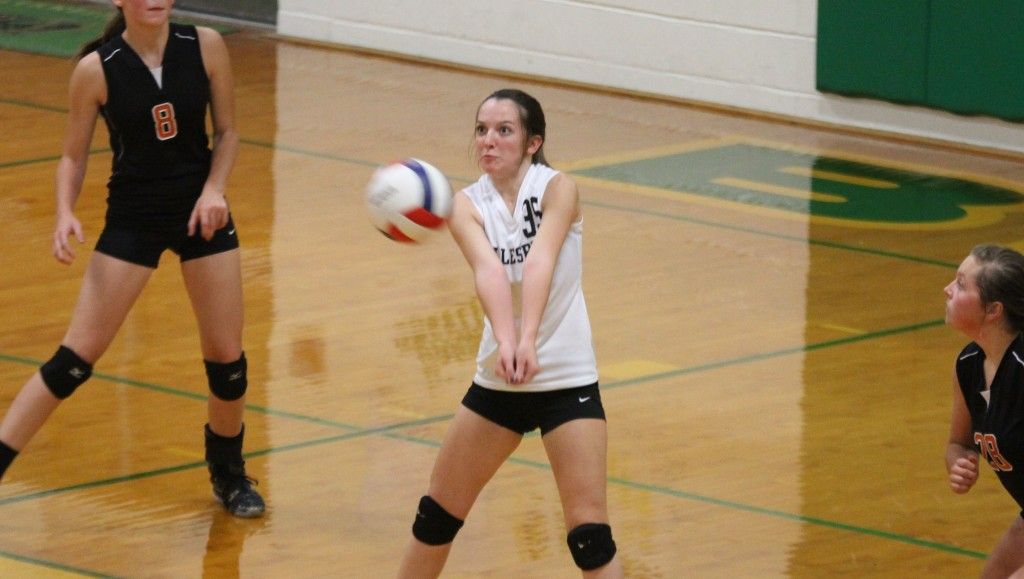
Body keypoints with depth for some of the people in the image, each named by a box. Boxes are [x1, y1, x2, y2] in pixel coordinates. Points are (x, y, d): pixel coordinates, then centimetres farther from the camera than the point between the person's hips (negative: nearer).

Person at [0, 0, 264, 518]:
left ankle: (228, 473, 29)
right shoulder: (96, 68, -14)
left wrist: (213, 189, -14)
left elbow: (226, 131, 3)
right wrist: (65, 213, -20)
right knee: (75, 359, -8)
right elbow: (73, 156, -3)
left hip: (201, 212, 2)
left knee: (226, 357, 5)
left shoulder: (205, 47, -9)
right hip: (132, 217, -2)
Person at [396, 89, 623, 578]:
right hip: (496, 380, 4)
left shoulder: (558, 189, -11)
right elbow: (489, 271, -26)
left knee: (589, 532, -10)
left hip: (566, 378, -4)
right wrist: (505, 341, -45)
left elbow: (540, 262, -30)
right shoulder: (467, 205, -5)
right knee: (437, 512, 13)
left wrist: (528, 340, -47)